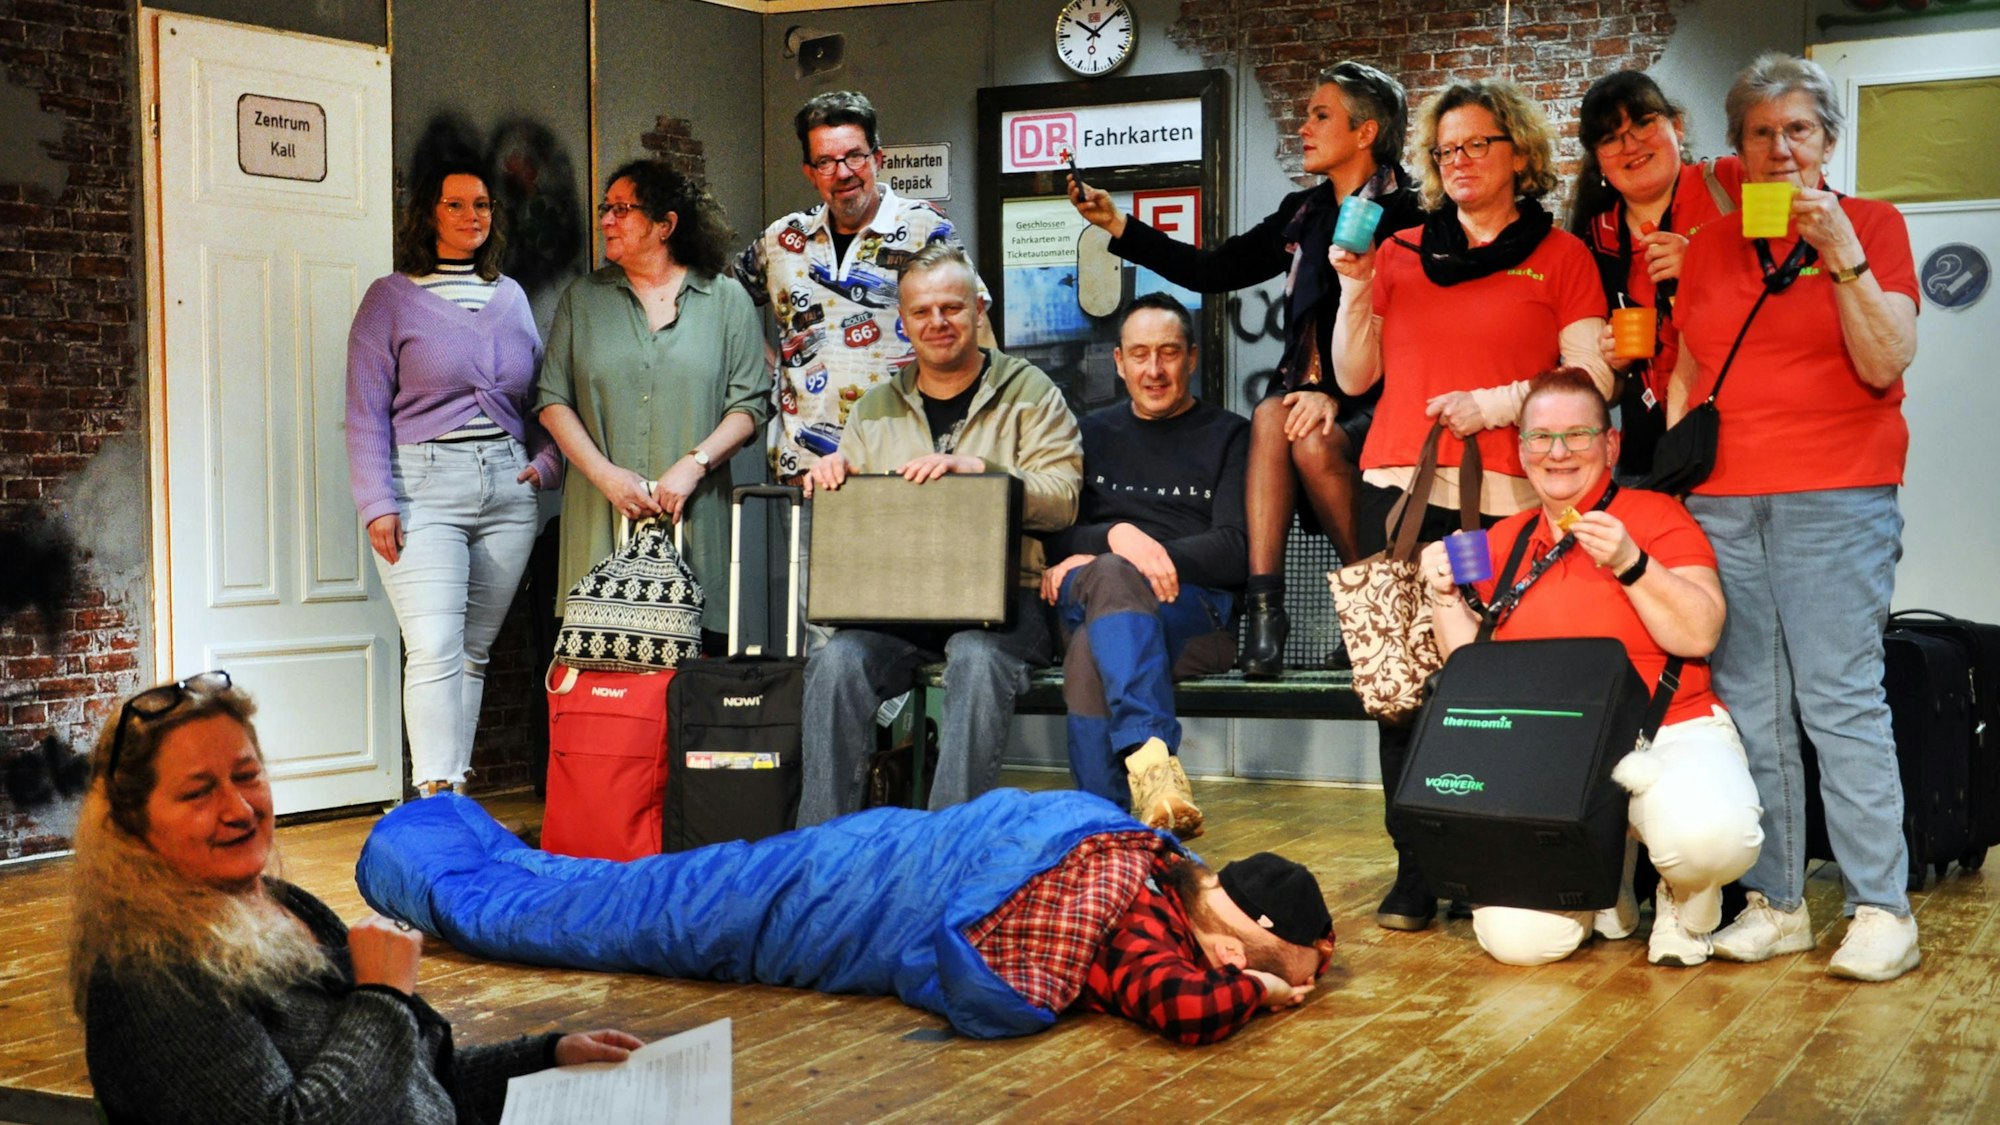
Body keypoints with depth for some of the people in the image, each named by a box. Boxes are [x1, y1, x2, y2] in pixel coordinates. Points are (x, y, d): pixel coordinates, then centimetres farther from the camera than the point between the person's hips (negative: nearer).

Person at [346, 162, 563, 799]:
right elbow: (366, 411, -3)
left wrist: (547, 461, 3)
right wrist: (377, 504, -11)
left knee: (475, 651, 8)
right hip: (426, 485, -5)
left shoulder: (510, 297, 16)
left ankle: (455, 793, 13)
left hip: (509, 487, 5)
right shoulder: (391, 298, 2)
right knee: (434, 650, -16)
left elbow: (542, 394, 21)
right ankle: (437, 801, -18)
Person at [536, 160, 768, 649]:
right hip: (600, 517, 2)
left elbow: (749, 405, 3)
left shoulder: (727, 300, 7)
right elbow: (554, 401, 8)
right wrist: (606, 475, -5)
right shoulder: (582, 298, 12)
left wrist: (694, 464, -12)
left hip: (695, 516, -1)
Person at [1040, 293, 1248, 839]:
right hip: (1082, 604, 2)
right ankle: (1152, 756, -53)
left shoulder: (1228, 436, 16)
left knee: (1092, 653, -36)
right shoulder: (1094, 434, 26)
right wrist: (1116, 538, -15)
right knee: (1112, 576, -37)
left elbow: (1236, 550, 0)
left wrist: (1105, 562, -10)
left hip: (1198, 610, -2)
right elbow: (1054, 534, 11)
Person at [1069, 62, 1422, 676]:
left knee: (1313, 440, -33)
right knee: (1271, 415, -27)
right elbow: (1214, 269, 14)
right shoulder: (1302, 213, 16)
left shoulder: (1405, 217, -6)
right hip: (1306, 389, 5)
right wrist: (1116, 223, 9)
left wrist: (1337, 395, -24)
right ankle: (1262, 606, -33)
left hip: (1374, 403, -5)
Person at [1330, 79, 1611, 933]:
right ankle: (1416, 871, 4)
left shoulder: (1560, 256, 8)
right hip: (1399, 489, 3)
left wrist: (1496, 403, -10)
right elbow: (1355, 376, 16)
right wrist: (1355, 287, 5)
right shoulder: (1399, 252, 17)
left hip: (1503, 496, -3)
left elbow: (1592, 379, 1)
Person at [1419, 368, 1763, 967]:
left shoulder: (1656, 516, 2)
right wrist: (1444, 596, 3)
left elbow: (1701, 635, -10)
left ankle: (1685, 907, 1)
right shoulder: (1502, 542, 15)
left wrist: (1630, 564, -20)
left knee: (1707, 836, -38)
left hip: (1670, 733, -3)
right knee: (1518, 940, -17)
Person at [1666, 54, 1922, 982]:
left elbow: (1885, 364, -6)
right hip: (1722, 503, 4)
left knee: (1842, 699, -9)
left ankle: (1880, 909, -3)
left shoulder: (1871, 225, 5)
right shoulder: (1708, 246, 15)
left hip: (1835, 500, -4)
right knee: (1747, 705, 2)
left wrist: (1841, 253, -13)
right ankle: (1773, 902, 8)